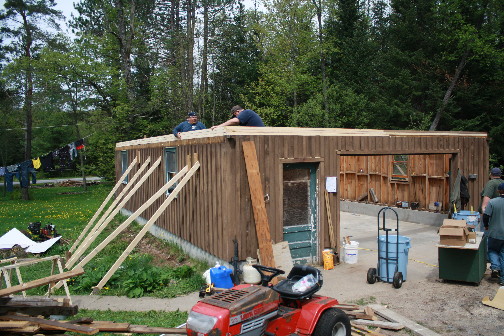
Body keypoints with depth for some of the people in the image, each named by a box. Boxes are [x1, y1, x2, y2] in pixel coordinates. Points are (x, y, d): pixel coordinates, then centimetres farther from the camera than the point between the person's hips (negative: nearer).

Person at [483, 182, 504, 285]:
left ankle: (495, 267, -3)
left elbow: (485, 216, -13)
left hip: (495, 233, -2)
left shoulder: (492, 202, -12)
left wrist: (486, 226, 5)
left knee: (492, 250, 20)